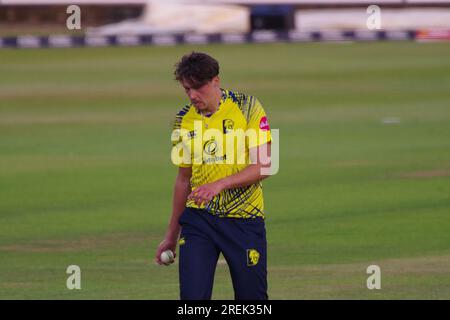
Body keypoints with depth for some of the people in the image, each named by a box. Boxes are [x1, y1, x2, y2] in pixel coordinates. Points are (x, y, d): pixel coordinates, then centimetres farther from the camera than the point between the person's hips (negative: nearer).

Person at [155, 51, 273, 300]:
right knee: (192, 297, -10)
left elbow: (263, 165, -10)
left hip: (244, 218, -2)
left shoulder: (247, 107, -5)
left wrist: (220, 184, -23)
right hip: (198, 219, 2)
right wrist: (172, 235, 19)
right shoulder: (184, 120, 6)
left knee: (252, 297, 1)